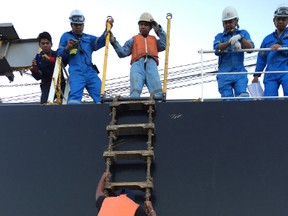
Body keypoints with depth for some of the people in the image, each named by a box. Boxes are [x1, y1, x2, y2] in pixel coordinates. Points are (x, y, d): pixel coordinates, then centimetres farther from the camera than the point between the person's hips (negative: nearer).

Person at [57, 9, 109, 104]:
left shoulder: (89, 38, 26)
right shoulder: (66, 36, 19)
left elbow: (101, 41, 8)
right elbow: (59, 54, 13)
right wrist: (67, 48, -8)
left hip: (91, 72, 4)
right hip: (76, 72, -3)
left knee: (101, 98, -10)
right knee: (74, 97, -23)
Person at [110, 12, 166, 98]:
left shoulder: (154, 40, 35)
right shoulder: (133, 40, 32)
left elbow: (164, 45, 15)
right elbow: (122, 53, 20)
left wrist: (158, 29, 17)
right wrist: (114, 42, 6)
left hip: (151, 64, 1)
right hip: (137, 64, -1)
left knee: (157, 92, -23)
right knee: (135, 91, -27)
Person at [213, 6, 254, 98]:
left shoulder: (243, 33, 16)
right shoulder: (219, 36, 14)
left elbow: (250, 48, -1)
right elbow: (217, 49, -8)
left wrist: (240, 38, -19)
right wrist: (230, 41, -25)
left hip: (240, 72, 0)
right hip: (224, 73, 0)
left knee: (243, 96, -18)